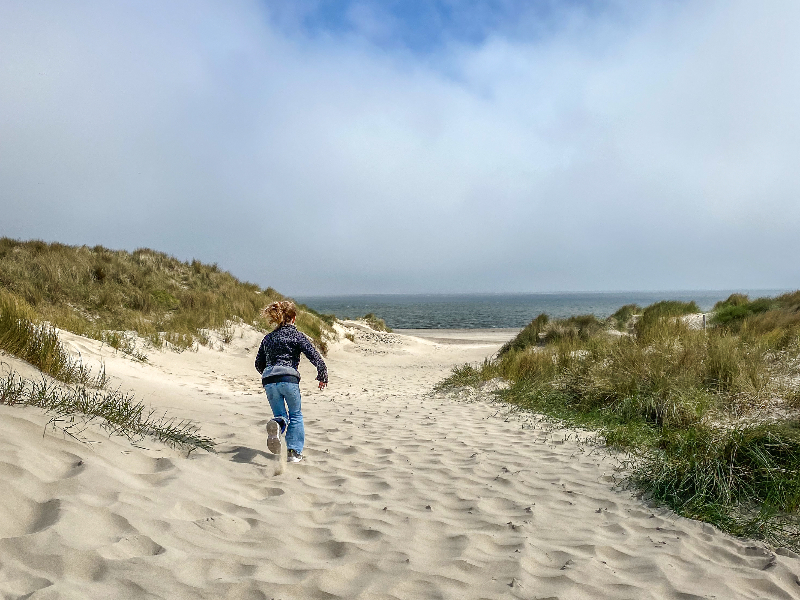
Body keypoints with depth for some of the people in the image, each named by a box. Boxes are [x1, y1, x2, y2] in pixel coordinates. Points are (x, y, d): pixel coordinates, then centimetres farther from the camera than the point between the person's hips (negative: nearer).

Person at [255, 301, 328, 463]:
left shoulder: (268, 338, 19)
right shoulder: (296, 335, 5)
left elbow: (259, 363, 23)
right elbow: (314, 356, -3)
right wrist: (323, 376, 8)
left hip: (268, 381, 4)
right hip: (289, 378, -4)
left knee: (280, 415, 15)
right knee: (295, 415, 15)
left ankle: (277, 425, -21)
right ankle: (294, 452, 10)